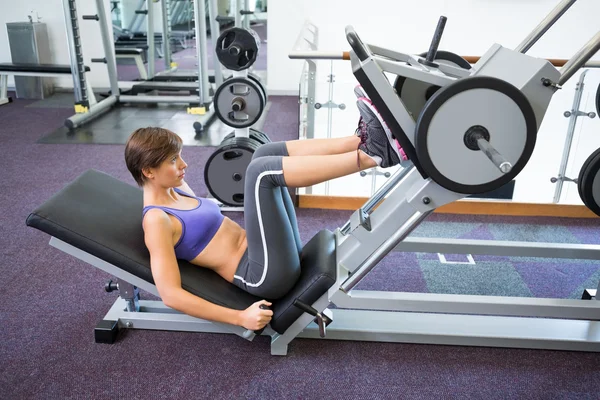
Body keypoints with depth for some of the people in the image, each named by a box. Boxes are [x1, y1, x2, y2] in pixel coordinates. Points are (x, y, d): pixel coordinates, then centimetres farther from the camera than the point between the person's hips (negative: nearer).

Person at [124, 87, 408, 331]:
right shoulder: (157, 221, -10)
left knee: (266, 153, 3)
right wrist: (240, 318, -21)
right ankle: (373, 154, -27)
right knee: (261, 170, -25)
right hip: (265, 274, -9)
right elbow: (170, 294, -17)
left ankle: (365, 139, -15)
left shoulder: (176, 189, 17)